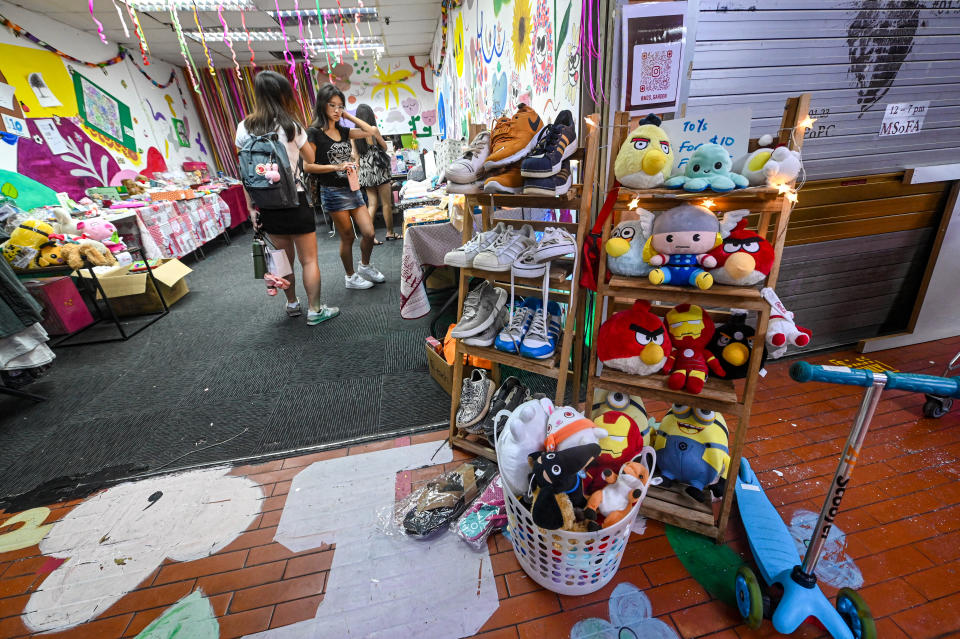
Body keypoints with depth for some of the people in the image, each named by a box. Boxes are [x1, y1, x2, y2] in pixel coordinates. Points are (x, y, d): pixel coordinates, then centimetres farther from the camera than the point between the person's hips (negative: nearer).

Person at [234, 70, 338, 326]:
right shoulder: (290, 126, -8)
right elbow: (313, 161, 0)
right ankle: (315, 311, 7)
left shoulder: (244, 128, 4)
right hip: (295, 201, -5)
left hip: (266, 203, 5)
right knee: (308, 259, 3)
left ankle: (292, 305, 29)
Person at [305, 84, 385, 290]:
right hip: (333, 192, -5)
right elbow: (307, 166, -11)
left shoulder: (343, 131, 12)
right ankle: (350, 277, 19)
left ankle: (365, 266, 26)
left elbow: (372, 131, 8)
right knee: (347, 237, 2)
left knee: (369, 232, 1)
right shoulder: (314, 132, -5)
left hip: (353, 188, 6)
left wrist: (347, 115, 8)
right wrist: (336, 167, -19)